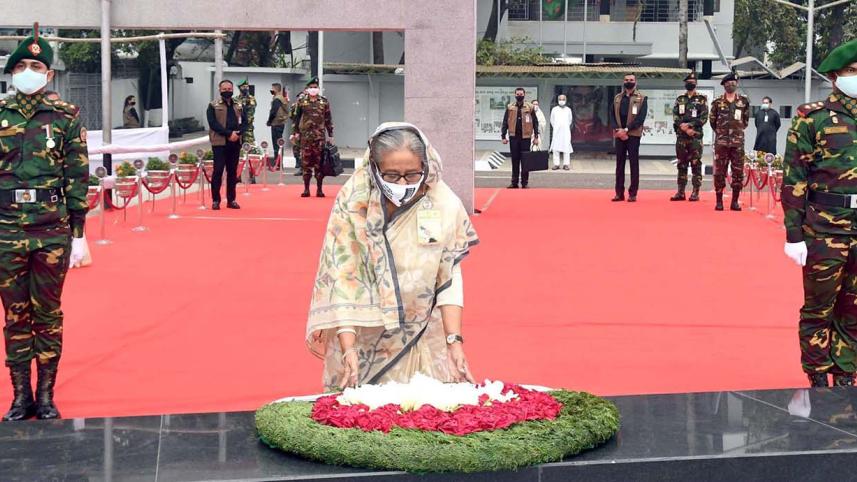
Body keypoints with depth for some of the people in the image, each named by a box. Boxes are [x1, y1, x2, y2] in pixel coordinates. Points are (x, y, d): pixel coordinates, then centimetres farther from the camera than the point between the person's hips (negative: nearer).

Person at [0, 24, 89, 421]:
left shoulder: (65, 116, 0)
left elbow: (78, 177, 0)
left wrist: (78, 234, -2)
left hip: (53, 233, -1)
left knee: (48, 314, 7)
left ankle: (46, 394, 17)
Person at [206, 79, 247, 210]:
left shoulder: (239, 106, 15)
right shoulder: (213, 106, 2)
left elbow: (244, 122, 10)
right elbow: (213, 123, -9)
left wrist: (238, 133, -11)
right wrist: (229, 133, -16)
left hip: (235, 142, 4)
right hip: (219, 142, -4)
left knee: (233, 171, 7)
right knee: (218, 170, -5)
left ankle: (231, 200, 13)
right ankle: (215, 200, -1)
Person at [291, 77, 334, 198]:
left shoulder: (324, 102, 6)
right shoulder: (302, 101, 5)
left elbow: (328, 119, 8)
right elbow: (297, 117, 9)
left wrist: (330, 135, 6)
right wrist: (296, 132, 4)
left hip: (320, 136, 0)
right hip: (305, 135, 0)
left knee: (319, 162, 1)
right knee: (306, 161, 1)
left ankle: (319, 189, 6)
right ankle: (306, 189, 7)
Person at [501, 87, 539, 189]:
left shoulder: (529, 107, 2)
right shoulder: (510, 108, 6)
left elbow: (535, 123, 5)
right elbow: (505, 123, 7)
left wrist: (536, 137, -1)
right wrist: (503, 136, 2)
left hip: (525, 137, -1)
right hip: (514, 137, 1)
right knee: (515, 160, 5)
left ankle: (525, 182, 8)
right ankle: (514, 182, 10)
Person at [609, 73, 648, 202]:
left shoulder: (641, 98, 1)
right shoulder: (617, 98, 13)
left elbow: (641, 117, -9)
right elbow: (612, 116, 8)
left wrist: (626, 129, -15)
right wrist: (618, 130, -8)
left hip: (633, 135, -4)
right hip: (619, 134, 4)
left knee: (634, 163, -1)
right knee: (619, 163, 5)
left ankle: (633, 193, 2)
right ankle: (619, 193, 9)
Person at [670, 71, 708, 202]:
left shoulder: (702, 99, 3)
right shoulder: (680, 99, 13)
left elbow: (704, 117, -5)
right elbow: (675, 116, 5)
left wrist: (690, 125, -15)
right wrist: (684, 127, -12)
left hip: (696, 136, -4)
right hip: (681, 136, 4)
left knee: (696, 164, -5)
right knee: (681, 165, 6)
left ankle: (696, 192, -3)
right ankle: (681, 191, 10)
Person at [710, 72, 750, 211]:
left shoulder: (744, 101, 5)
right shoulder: (717, 102, 3)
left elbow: (746, 119, 16)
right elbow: (712, 120, 12)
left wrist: (738, 130, 14)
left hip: (738, 142, 1)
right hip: (721, 142, -1)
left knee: (738, 172, 0)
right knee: (719, 172, -1)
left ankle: (735, 201, 7)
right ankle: (719, 201, 6)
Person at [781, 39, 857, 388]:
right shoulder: (813, 117, -5)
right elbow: (794, 179, -8)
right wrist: (794, 235, -12)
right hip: (825, 231, -5)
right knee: (818, 310, 6)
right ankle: (819, 384, 15)